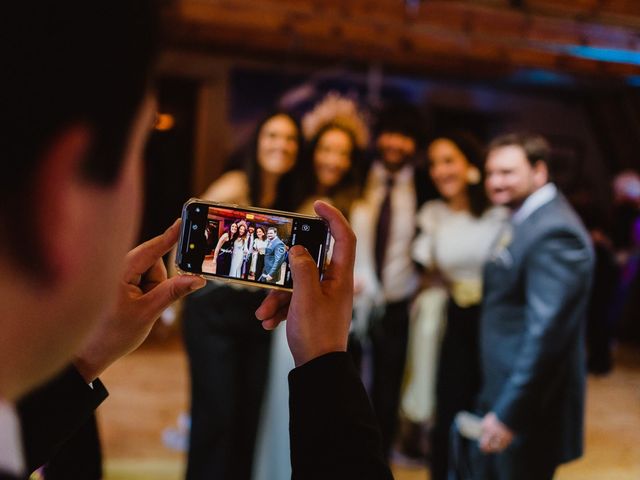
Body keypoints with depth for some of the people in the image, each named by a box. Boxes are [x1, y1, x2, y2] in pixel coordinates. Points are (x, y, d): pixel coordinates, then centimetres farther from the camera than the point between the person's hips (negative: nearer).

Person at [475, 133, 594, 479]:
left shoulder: (553, 233, -21)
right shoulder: (523, 221, 11)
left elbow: (547, 331, -26)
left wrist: (509, 412, -24)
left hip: (529, 411, -9)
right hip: (501, 398, 9)